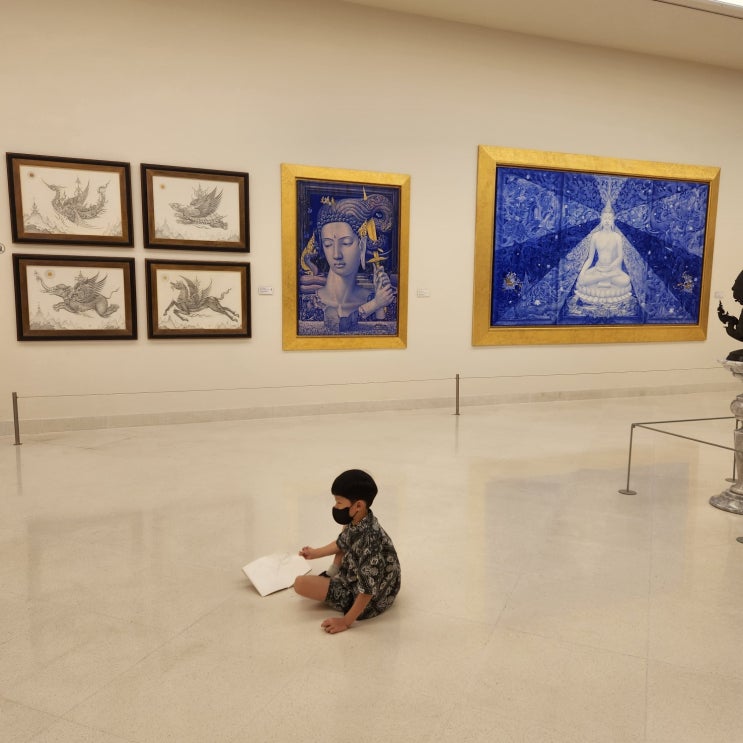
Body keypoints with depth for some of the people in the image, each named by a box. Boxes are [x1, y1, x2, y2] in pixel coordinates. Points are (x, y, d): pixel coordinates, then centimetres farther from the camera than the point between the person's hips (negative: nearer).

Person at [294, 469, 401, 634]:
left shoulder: (369, 540, -38)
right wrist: (315, 553, 20)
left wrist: (346, 622, -25)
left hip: (370, 600, -9)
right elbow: (341, 543, 13)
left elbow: (368, 591, -33)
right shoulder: (357, 521, -11)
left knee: (300, 583, -14)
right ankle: (332, 578, 27)